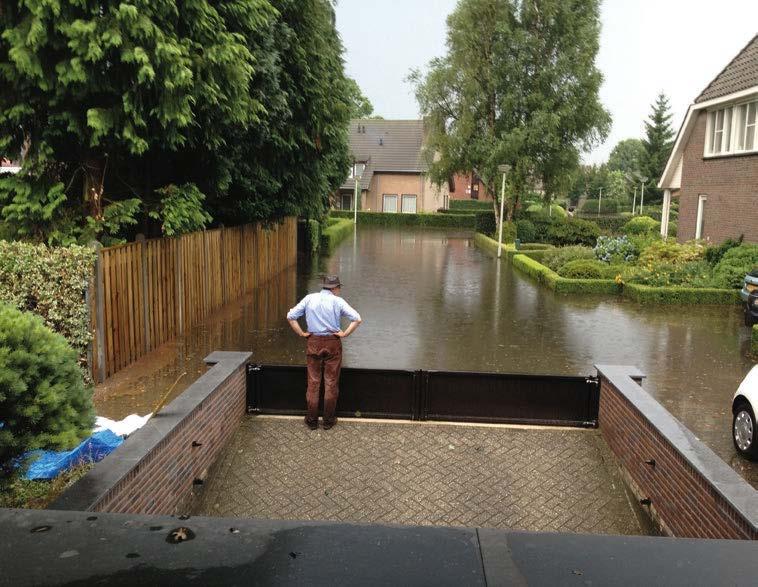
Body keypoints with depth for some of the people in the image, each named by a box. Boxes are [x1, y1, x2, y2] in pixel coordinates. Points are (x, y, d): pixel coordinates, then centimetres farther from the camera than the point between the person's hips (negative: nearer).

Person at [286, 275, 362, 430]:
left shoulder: (309, 298, 1)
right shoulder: (337, 301, -6)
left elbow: (290, 316, 0)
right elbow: (357, 319, -14)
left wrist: (302, 333, 4)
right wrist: (344, 334, -6)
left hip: (313, 343, 2)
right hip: (332, 343, -2)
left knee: (313, 382, 10)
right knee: (331, 383, 9)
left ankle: (312, 420, 16)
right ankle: (328, 420, 16)